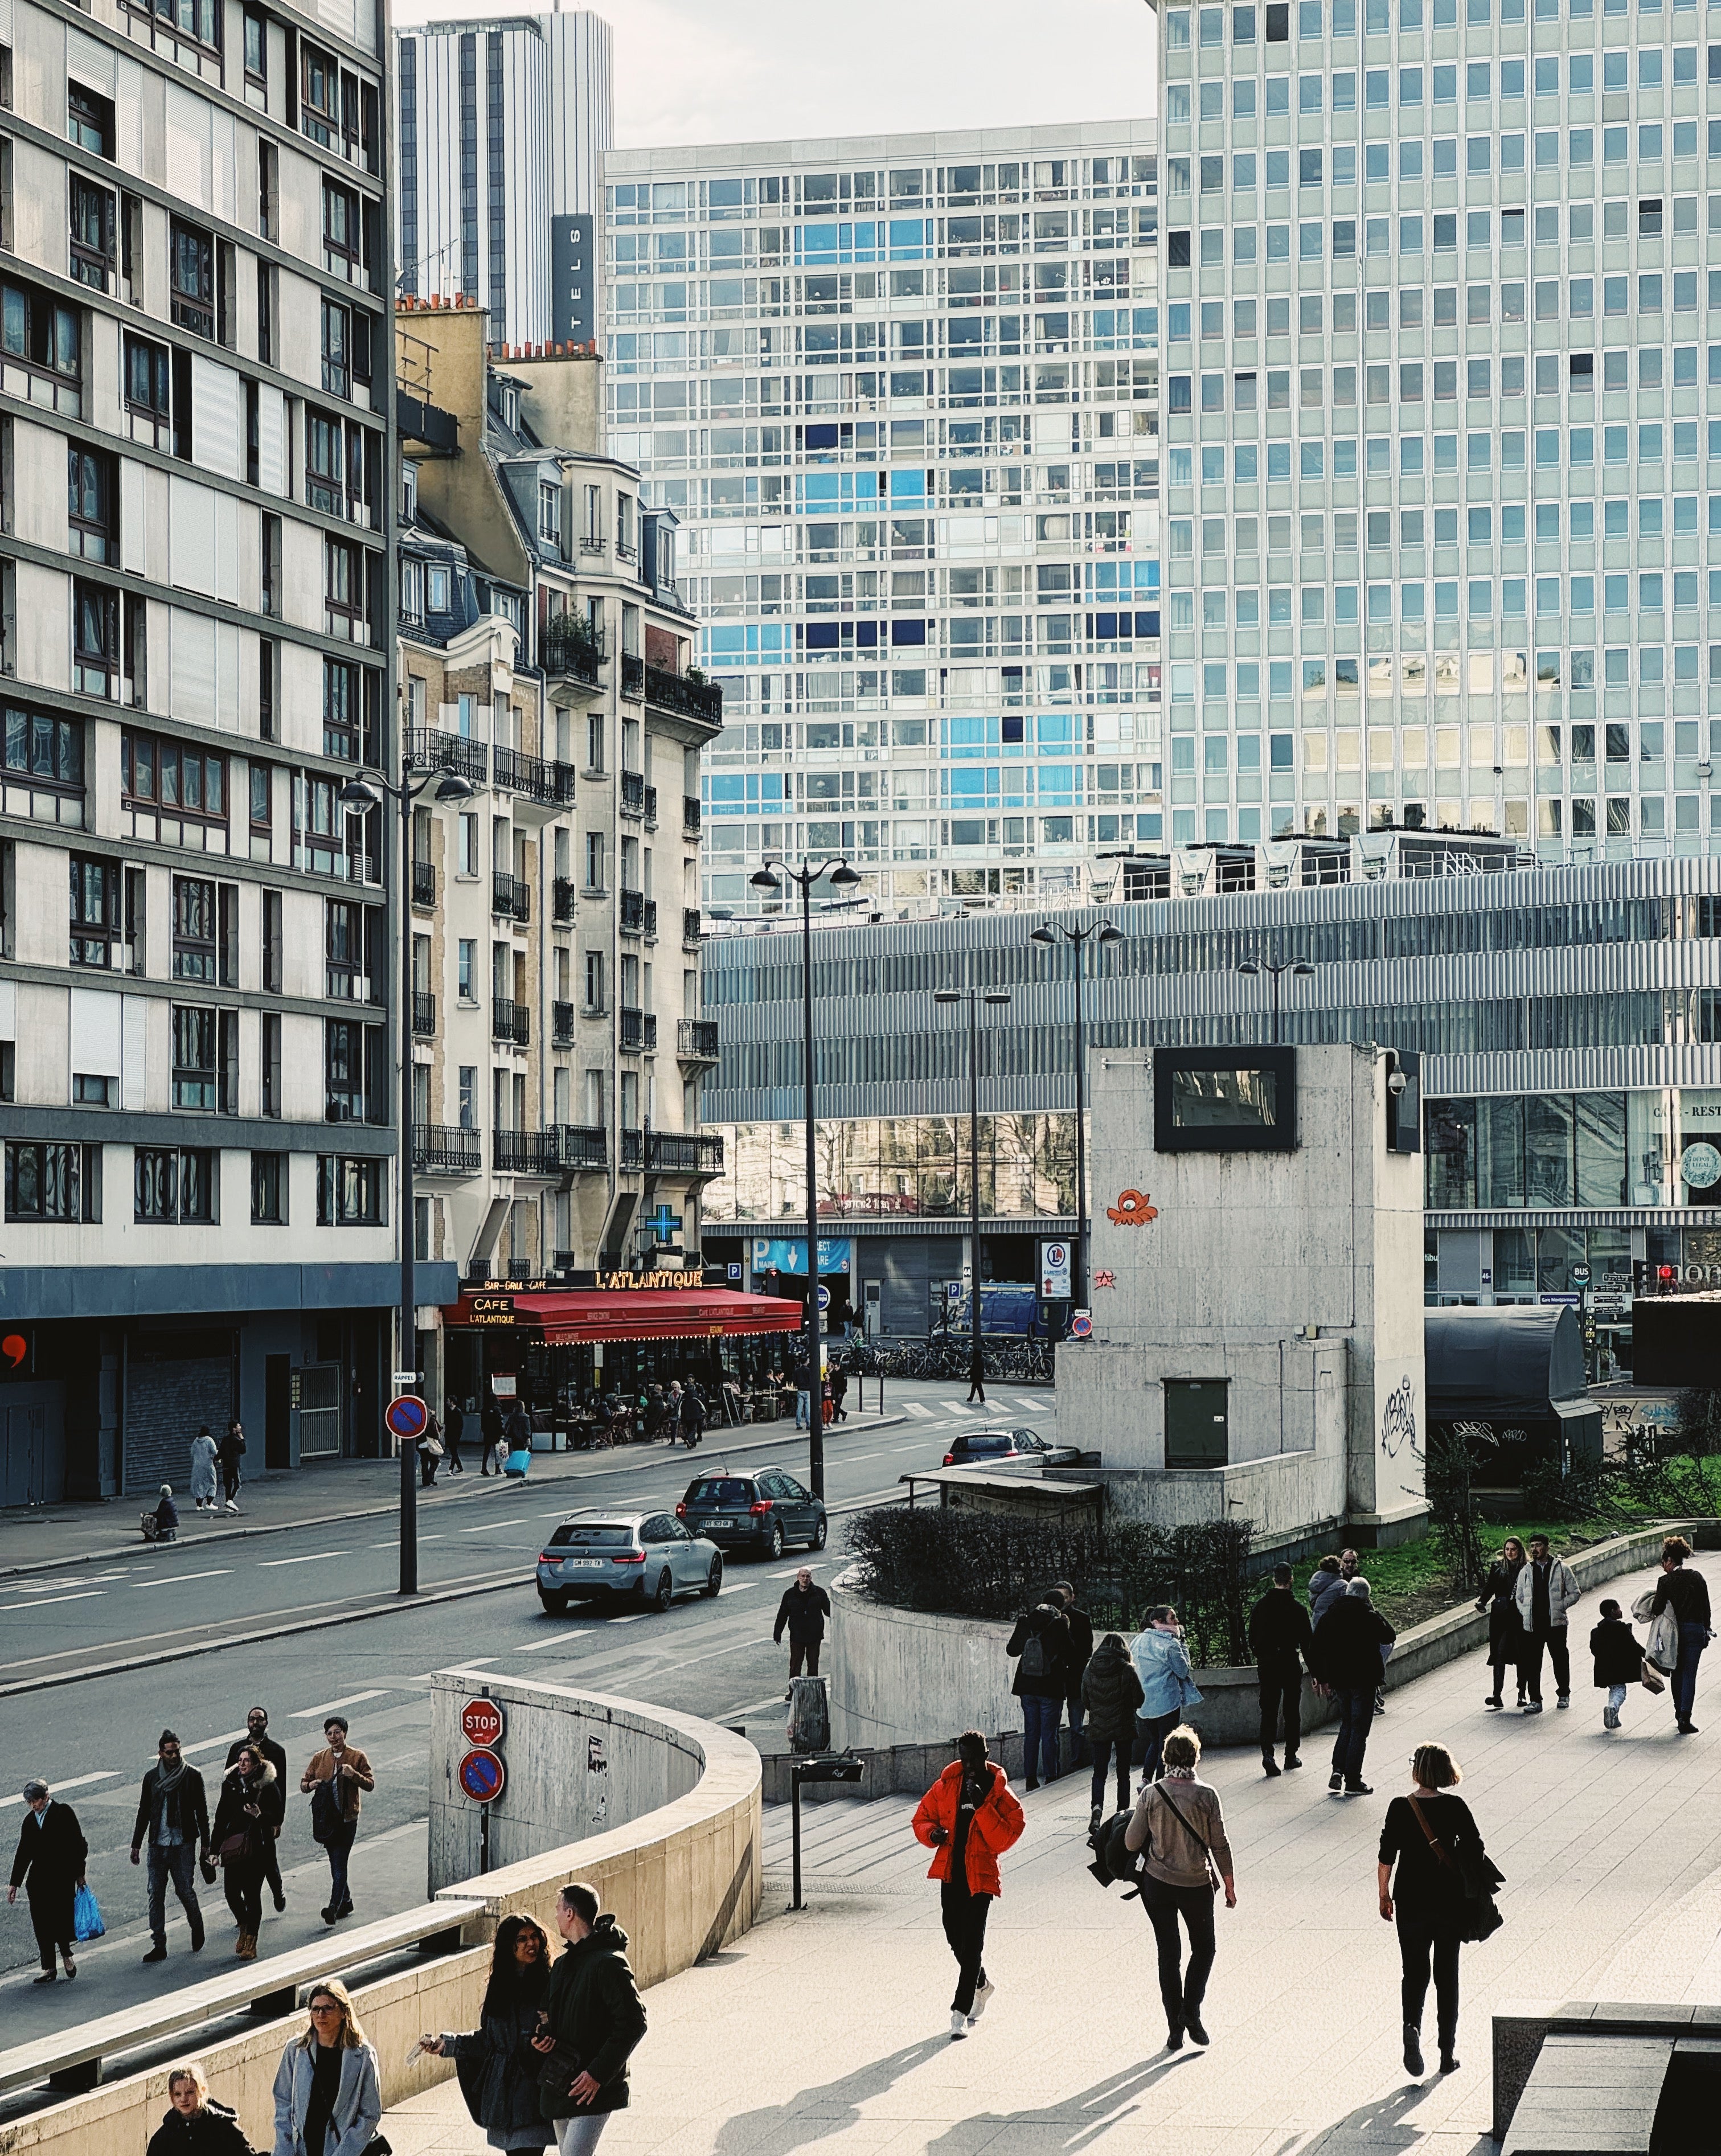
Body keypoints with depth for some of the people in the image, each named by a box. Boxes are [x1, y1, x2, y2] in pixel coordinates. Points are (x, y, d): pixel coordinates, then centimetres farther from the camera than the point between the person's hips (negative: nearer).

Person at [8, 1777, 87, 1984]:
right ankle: (48, 1969, 8)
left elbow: (78, 1843, -2)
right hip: (38, 1880, 5)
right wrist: (15, 1883, 15)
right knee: (41, 1924, 2)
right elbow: (23, 1853, 17)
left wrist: (79, 1873, -4)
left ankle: (66, 1955, 17)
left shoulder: (64, 1813, -2)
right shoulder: (30, 1820, 12)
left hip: (63, 1878, -5)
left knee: (61, 1918, -9)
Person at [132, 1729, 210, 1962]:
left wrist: (205, 1844, 1)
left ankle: (197, 1927, 26)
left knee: (185, 1890, -3)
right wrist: (136, 1845, 11)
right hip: (157, 1845, 3)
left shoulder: (192, 1776, -1)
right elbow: (144, 1812, 13)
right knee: (156, 1894, 0)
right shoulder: (152, 1777, 6)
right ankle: (159, 1946, 4)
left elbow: (202, 1812, 3)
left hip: (183, 1845, -3)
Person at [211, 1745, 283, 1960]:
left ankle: (251, 1942, 9)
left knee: (252, 1894, -1)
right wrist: (215, 1848, 9)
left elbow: (278, 1817, -4)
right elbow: (221, 1817, 11)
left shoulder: (268, 1786, -5)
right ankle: (244, 1928, 28)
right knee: (231, 1892, -1)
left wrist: (261, 1815, -24)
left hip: (258, 1848, -4)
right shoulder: (230, 1784, 7)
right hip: (233, 1846, 4)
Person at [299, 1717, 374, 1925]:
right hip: (326, 1819, 4)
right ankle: (346, 1902, 27)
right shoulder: (319, 1758, 10)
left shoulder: (357, 1757, 0)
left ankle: (334, 1907, -16)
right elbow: (303, 1784, 13)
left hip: (347, 1819, -4)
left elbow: (370, 1784, -2)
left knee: (340, 1865, -11)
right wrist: (310, 1785, -10)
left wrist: (354, 1775, -19)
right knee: (336, 1865, 12)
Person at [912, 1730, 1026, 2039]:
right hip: (951, 1872, 5)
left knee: (971, 1942, -8)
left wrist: (982, 1807, -24)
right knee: (956, 1938, 14)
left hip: (980, 1875, -5)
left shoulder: (1000, 1793, -6)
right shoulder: (947, 1785, 5)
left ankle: (961, 2011, -5)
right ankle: (981, 1985, 41)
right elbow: (922, 1818, 13)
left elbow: (1005, 1838, -16)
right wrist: (932, 1833, -9)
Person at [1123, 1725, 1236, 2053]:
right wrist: (1229, 1884, 5)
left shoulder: (1151, 1794, -10)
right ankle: (1191, 2010, 1)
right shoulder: (1206, 1795, -13)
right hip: (1197, 1885, -1)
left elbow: (1132, 1843, -7)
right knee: (1203, 1948, 19)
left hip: (1158, 1884, 1)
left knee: (1169, 1954, 11)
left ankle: (1175, 2028, 13)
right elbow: (1220, 1845, -8)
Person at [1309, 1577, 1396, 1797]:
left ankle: (1337, 1771, 5)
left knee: (1347, 1724, 20)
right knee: (1359, 1729, 2)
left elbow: (1315, 1650, 5)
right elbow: (1389, 1637, -2)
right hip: (1363, 1680, -5)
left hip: (1338, 1680, 5)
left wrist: (1323, 1678, 13)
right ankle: (1353, 1782, 2)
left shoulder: (1329, 1615, 4)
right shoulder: (1367, 1615, -13)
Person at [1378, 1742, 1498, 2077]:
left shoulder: (1400, 1808, -7)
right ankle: (1448, 2052, 14)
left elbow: (1386, 1857, -5)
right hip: (1449, 1899, 1)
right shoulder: (1455, 1807, -7)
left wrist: (1385, 1896, 7)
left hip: (1411, 1901, -1)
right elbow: (1476, 1851, -5)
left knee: (1414, 1971, 9)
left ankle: (1413, 2026, -19)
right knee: (1447, 1974, 12)